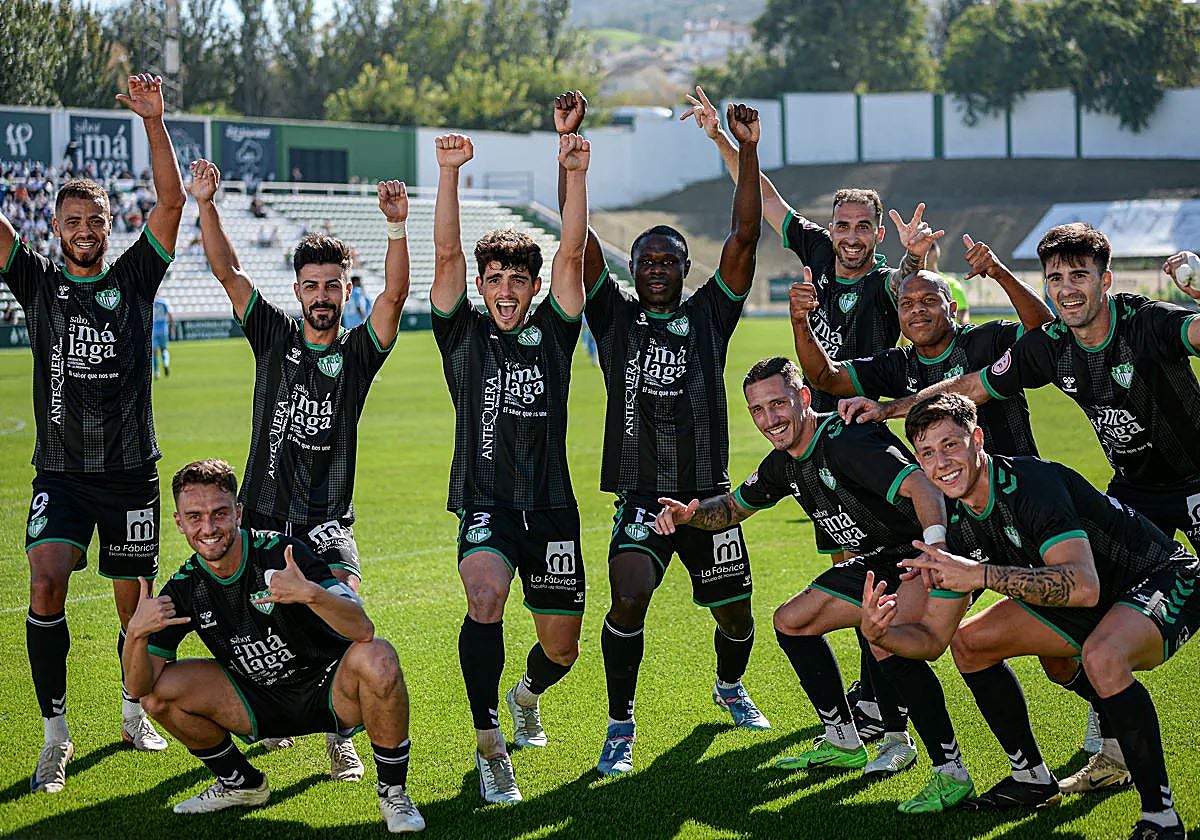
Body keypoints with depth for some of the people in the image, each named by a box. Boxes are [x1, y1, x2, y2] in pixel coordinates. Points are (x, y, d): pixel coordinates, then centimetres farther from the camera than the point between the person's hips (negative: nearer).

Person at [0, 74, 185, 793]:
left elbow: (171, 201, -8)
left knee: (133, 598, 9)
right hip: (62, 470, -1)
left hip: (132, 469, 1)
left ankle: (135, 713, 31)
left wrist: (154, 123, -20)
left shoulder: (135, 277, 2)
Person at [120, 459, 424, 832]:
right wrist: (137, 633, -32)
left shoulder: (280, 552, -20)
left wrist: (311, 593, -48)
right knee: (159, 691, -13)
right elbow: (139, 686, -11)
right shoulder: (184, 588, -8)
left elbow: (363, 628, -29)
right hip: (261, 703, 4)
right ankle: (240, 783, 12)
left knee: (377, 657, -35)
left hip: (327, 690, -4)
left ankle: (393, 792, -14)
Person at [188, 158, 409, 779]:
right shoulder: (274, 337, 6)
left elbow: (395, 293, -14)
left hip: (327, 522, -2)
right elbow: (227, 272, -1)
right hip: (263, 514, 2)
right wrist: (206, 205, -14)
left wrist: (397, 227, -29)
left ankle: (341, 738, -10)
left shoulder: (358, 350, 1)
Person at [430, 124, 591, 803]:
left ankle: (528, 695, 48)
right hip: (487, 504, -2)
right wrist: (450, 174, -19)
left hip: (551, 506, 2)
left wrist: (576, 177, -17)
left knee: (562, 647, 10)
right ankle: (490, 748, -23)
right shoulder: (464, 334, 3)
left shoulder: (552, 331, 6)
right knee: (485, 597, -32)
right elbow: (447, 253, -9)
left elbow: (572, 254, -6)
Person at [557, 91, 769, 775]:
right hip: (640, 495, -2)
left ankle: (731, 686, 45)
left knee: (735, 614, 11)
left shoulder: (709, 314, 7)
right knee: (629, 596, -25)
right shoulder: (616, 317, 5)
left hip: (709, 495, 2)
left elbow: (746, 236, -1)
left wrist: (748, 151, -8)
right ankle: (621, 726, -10)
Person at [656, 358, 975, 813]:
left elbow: (921, 484, -37)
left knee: (887, 644, -34)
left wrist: (937, 546, -54)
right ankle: (843, 744, 27)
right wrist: (689, 513, 0)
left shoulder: (844, 441, -25)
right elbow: (733, 507, 21)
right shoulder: (784, 463, 4)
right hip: (878, 561, 10)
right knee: (792, 621, 16)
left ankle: (951, 772, -27)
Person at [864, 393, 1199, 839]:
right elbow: (933, 638, 2)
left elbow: (1083, 585, -43)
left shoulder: (1031, 482, -29)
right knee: (969, 642, 9)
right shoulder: (959, 526, -3)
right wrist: (880, 634, -20)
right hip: (1101, 602, 9)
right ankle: (1032, 777, 22)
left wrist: (981, 575, -46)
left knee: (1101, 656, -39)